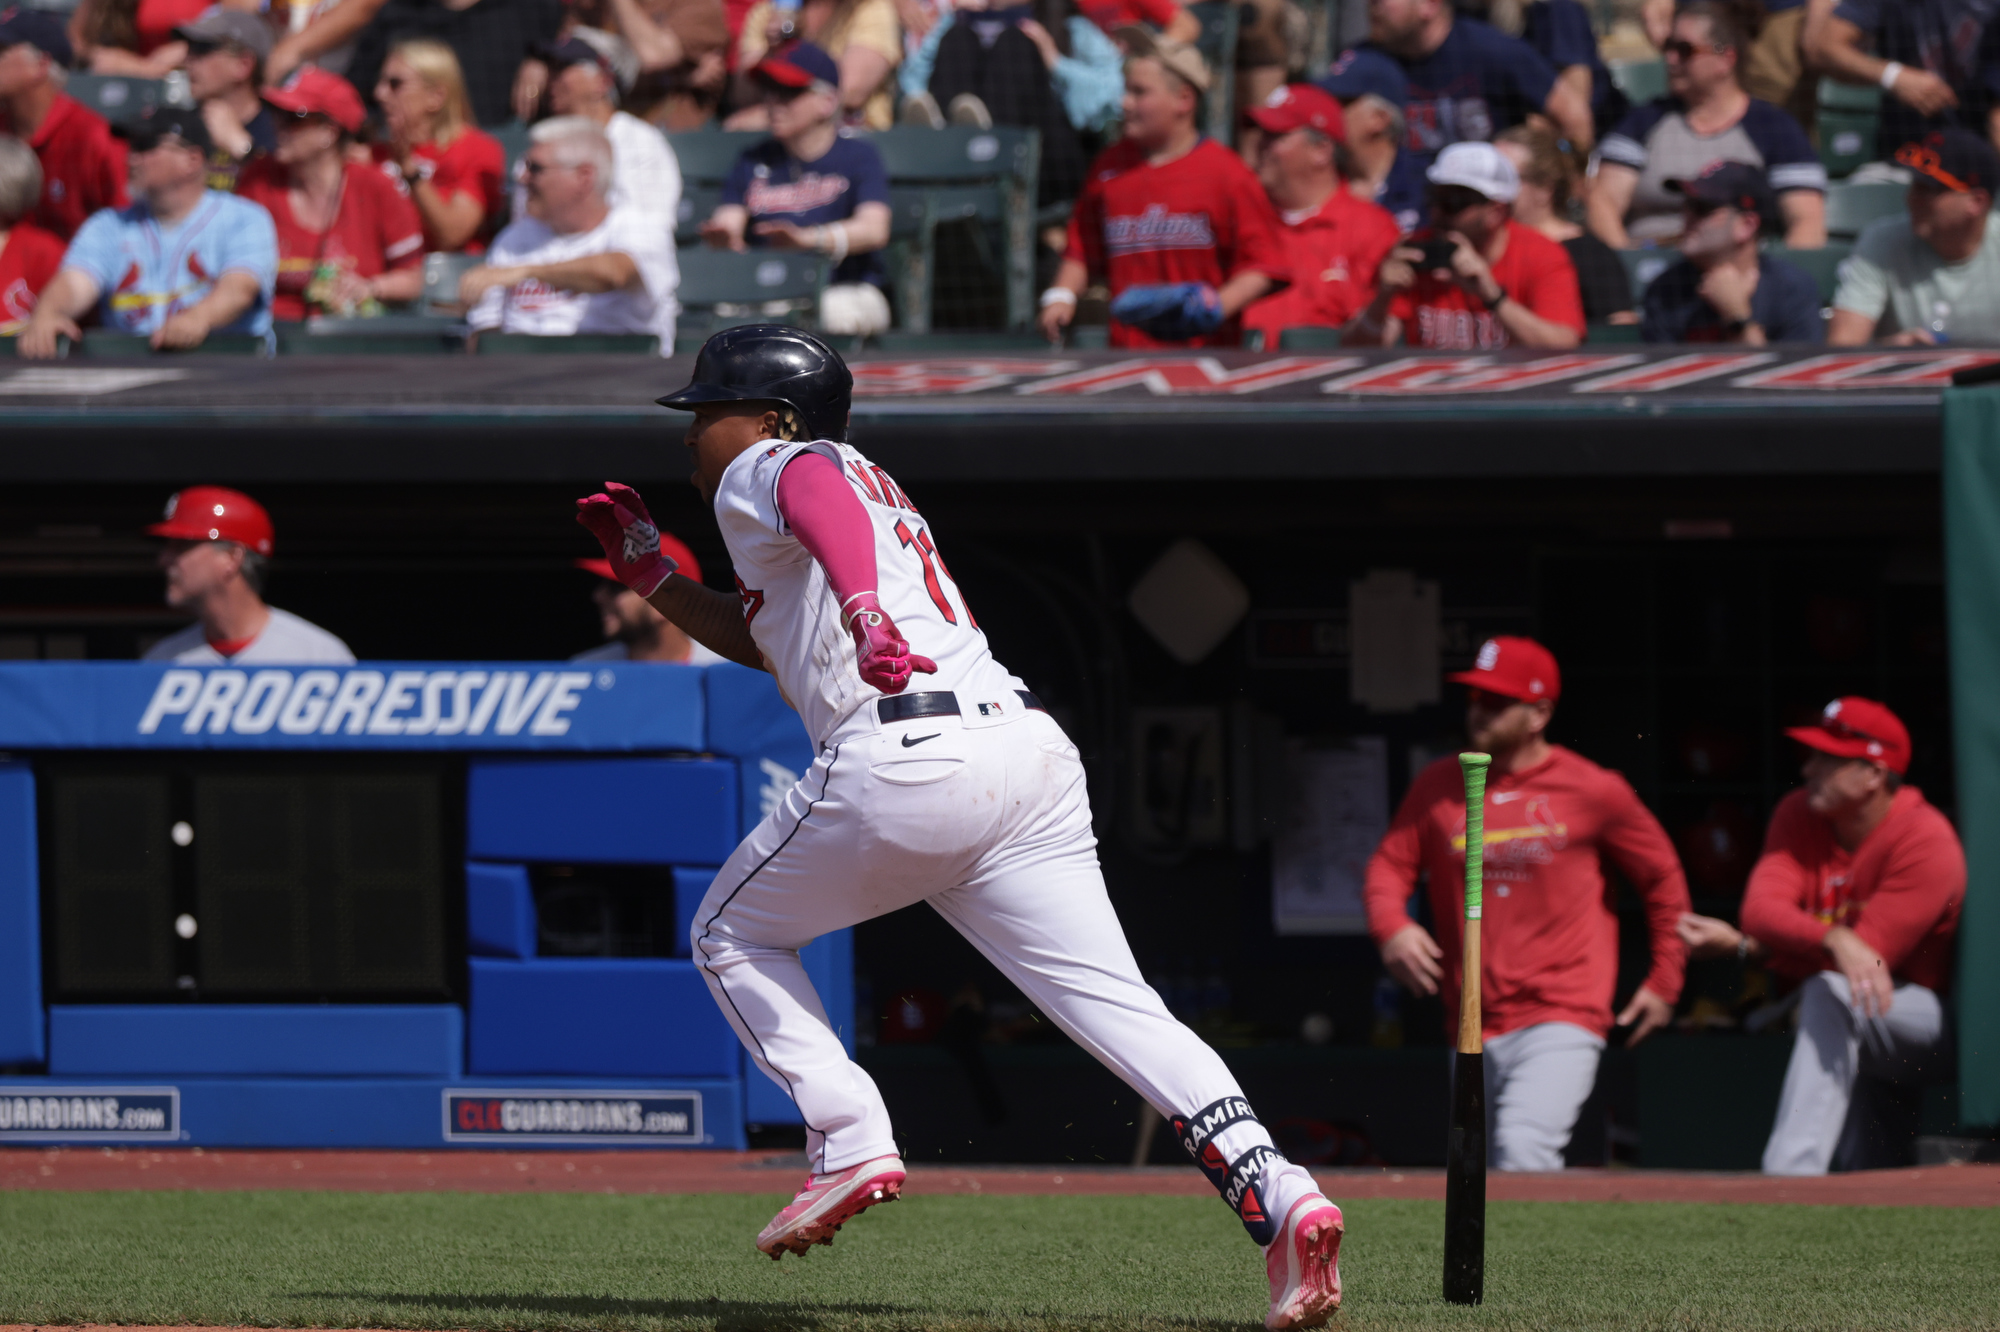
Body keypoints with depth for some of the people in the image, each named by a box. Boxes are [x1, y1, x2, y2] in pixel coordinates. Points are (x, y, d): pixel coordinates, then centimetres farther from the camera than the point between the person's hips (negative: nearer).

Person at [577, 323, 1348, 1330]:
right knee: (1120, 1009, -4)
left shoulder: (761, 473, 8)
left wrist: (864, 611, -37)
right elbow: (766, 639, 46)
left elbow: (820, 494, -19)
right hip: (1031, 748, 8)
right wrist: (651, 577, 41)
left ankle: (850, 1142, 3)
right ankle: (1281, 1197, -22)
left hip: (908, 760, -8)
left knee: (732, 934, 17)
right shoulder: (869, 484, 34)